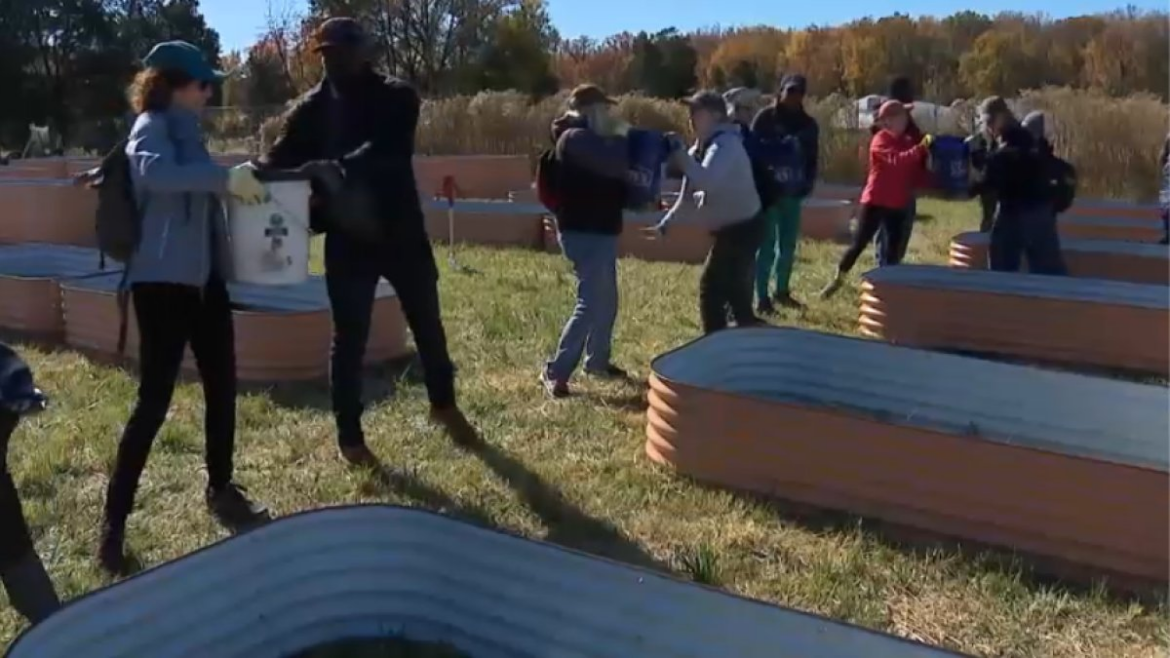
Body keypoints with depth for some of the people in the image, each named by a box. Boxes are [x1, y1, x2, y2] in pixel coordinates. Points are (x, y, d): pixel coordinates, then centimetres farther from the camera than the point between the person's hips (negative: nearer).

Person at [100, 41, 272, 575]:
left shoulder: (185, 131, 18)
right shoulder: (152, 127, -9)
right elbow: (152, 171, -33)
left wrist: (247, 184, 20)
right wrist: (225, 177, -37)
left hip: (203, 277, 9)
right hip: (163, 281, -9)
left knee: (222, 385, 12)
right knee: (154, 400, -8)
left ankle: (221, 489, 27)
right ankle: (114, 520, 2)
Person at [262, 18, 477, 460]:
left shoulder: (396, 98, -4)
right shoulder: (312, 109, 3)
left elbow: (386, 150, -22)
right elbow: (280, 160, -4)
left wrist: (339, 169, -38)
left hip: (401, 232, 0)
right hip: (347, 240, 0)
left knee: (428, 327, 13)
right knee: (349, 339, 4)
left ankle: (444, 406, 36)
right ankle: (349, 436, 18)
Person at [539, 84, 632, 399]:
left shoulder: (586, 138, 19)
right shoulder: (576, 137, -15)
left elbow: (610, 174, 22)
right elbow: (615, 164, -28)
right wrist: (620, 135, -9)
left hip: (598, 230, 11)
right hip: (584, 232, -11)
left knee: (606, 301, 18)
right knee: (589, 304, -14)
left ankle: (597, 360, 31)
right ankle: (555, 372, -10)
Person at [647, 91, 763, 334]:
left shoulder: (726, 144, -20)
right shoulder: (701, 148, 10)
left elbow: (706, 181, -38)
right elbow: (688, 196, 15)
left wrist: (681, 155, -34)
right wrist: (665, 224, 9)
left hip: (741, 229, -10)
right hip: (732, 228, 10)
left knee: (711, 290, -8)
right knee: (734, 291, 18)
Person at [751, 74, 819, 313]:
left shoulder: (808, 124, 10)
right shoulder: (765, 118, -4)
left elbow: (812, 159, 13)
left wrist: (807, 184, -2)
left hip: (792, 192, 5)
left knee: (788, 244, 11)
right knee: (767, 245, -4)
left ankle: (782, 291, 24)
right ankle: (761, 297, -1)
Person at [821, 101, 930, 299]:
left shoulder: (908, 142, 11)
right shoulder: (880, 140, -8)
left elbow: (915, 174, 12)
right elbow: (897, 160, -26)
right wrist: (921, 148, -32)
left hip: (898, 204, 6)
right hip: (875, 200, -6)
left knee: (895, 247, 6)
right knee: (859, 243, -3)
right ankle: (838, 279, 12)